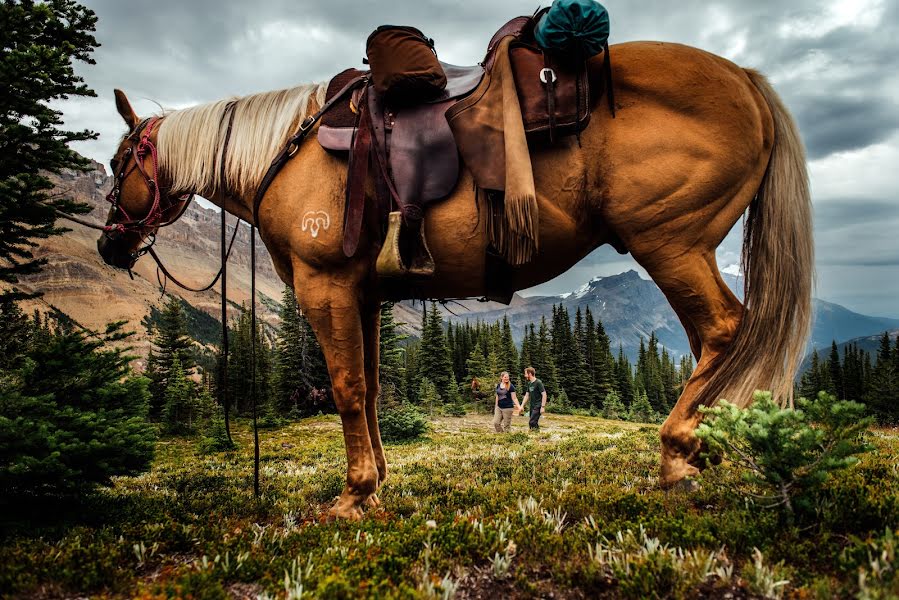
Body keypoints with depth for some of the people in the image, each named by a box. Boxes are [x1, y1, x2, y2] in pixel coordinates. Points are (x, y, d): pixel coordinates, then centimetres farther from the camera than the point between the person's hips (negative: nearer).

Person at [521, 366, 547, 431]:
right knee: (534, 423, 8)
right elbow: (527, 395, 18)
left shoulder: (538, 382, -12)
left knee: (532, 422, -17)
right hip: (532, 406, 8)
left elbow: (544, 395, -15)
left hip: (538, 406, -8)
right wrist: (522, 406, 11)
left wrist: (543, 407, -19)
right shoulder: (529, 383, 13)